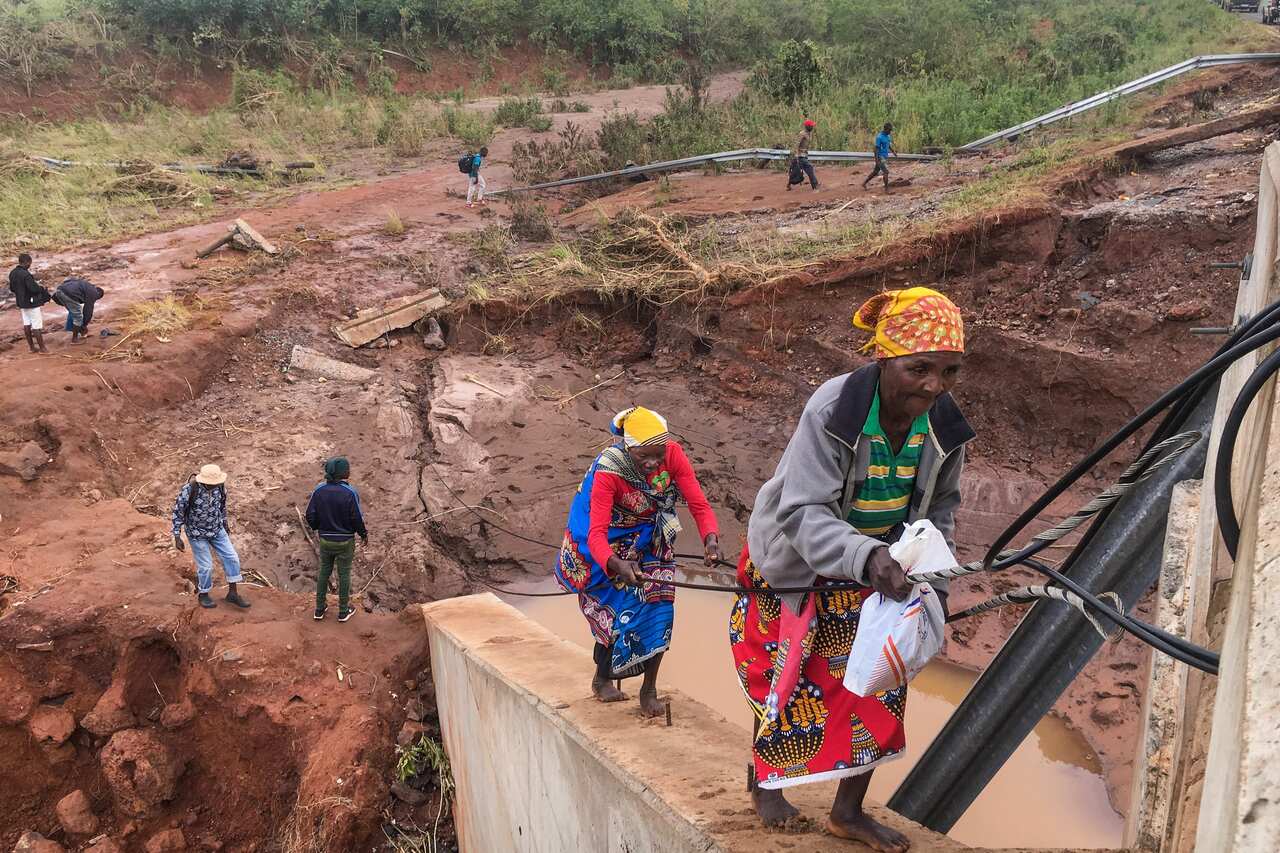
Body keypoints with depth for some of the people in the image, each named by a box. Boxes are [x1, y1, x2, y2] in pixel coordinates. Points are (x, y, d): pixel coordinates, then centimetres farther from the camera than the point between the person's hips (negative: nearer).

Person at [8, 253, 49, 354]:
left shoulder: (12, 273, 3)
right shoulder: (26, 275, -25)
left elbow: (12, 288, 12)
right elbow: (34, 289, -25)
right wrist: (41, 288, -6)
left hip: (21, 302, 9)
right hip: (31, 303, -8)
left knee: (27, 324, 13)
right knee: (36, 326, -1)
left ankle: (32, 347, 19)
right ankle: (42, 348, 5)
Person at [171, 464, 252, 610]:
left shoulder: (219, 486, -14)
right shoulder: (189, 489, -28)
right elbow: (178, 512, -16)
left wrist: (225, 523, 18)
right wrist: (177, 537, -15)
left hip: (217, 530, 5)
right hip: (197, 533, -5)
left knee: (231, 558, 2)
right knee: (206, 566, 1)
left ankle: (232, 593, 16)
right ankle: (204, 595, 27)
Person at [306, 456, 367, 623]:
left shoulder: (319, 491, -9)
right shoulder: (350, 493, -21)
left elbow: (310, 516, -5)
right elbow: (357, 518, -16)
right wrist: (364, 534, 2)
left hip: (325, 540, 4)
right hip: (345, 541, -3)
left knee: (324, 572, 20)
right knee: (344, 575, 11)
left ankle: (320, 608, 30)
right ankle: (343, 611, 24)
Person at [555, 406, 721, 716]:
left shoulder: (673, 454, -25)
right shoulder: (608, 470, -34)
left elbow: (699, 504, -25)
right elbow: (596, 533, -39)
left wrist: (710, 538, -45)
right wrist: (617, 564, -58)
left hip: (652, 544, 3)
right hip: (615, 546, -3)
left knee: (659, 609, -4)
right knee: (619, 612, -2)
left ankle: (649, 690, 14)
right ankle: (602, 679, 28)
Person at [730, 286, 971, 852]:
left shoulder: (943, 423, -16)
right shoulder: (832, 411, -33)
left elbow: (941, 504, 2)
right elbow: (801, 513, -36)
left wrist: (934, 571, -10)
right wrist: (866, 556, -51)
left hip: (877, 567, 5)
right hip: (799, 564, -5)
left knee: (880, 682, 6)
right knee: (789, 680, 8)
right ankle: (764, 781, 38)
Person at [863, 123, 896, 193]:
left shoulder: (888, 136, 7)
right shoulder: (879, 137, -18)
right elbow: (876, 148, -18)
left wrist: (893, 151, 10)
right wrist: (876, 160, -20)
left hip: (885, 157, 9)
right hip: (881, 158, -9)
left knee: (875, 171, 15)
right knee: (886, 172, -9)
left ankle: (864, 183, 27)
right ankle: (886, 188, -2)